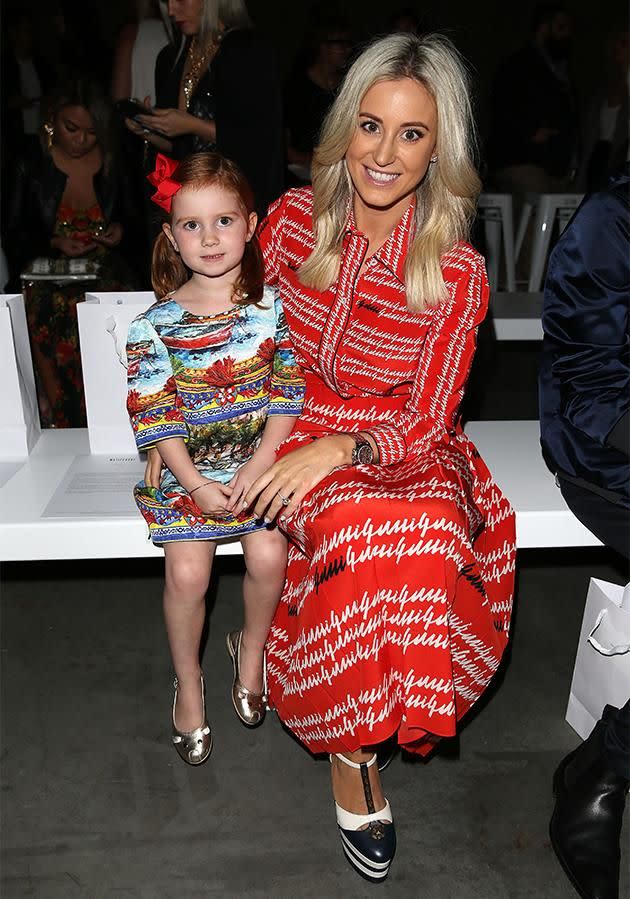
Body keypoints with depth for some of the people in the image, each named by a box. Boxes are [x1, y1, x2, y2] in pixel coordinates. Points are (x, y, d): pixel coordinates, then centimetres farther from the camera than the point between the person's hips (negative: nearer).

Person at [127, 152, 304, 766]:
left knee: (269, 556, -16)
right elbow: (154, 415, -6)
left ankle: (251, 647, 17)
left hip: (259, 459, 1)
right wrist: (196, 484, -14)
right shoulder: (157, 324, -6)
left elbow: (287, 393, -3)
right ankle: (188, 679, 15)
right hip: (187, 466, 0)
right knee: (187, 572, -13)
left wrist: (260, 463, -14)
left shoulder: (273, 308, -3)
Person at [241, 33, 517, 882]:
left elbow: (426, 421, -11)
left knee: (425, 545, -31)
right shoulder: (293, 218, -4)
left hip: (401, 448, 0)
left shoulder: (458, 274, -10)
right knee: (360, 534, -31)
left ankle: (351, 740, -2)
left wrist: (341, 448, -29)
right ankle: (356, 744, -5)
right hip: (296, 430, 1)